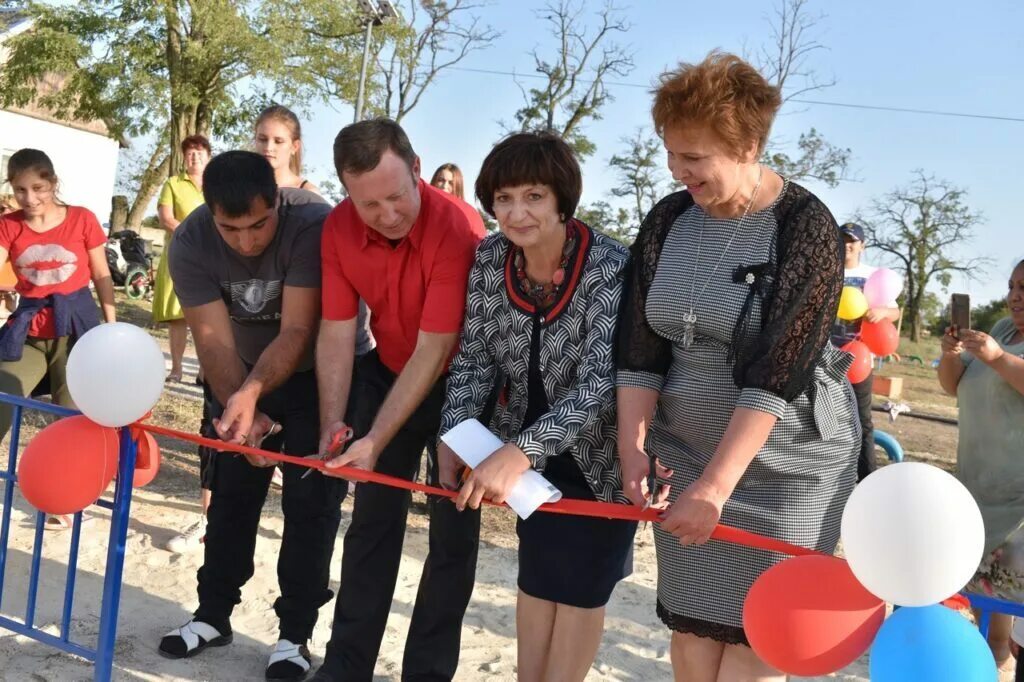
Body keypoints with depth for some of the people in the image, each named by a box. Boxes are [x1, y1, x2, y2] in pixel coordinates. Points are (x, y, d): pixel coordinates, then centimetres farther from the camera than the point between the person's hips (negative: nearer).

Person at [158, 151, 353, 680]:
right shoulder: (190, 243, -21)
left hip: (319, 373, -3)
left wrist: (252, 393, -48)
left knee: (310, 501, -3)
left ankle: (295, 631, 10)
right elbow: (213, 338, -22)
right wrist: (238, 405, -36)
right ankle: (213, 613, 27)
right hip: (242, 378, 4)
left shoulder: (313, 225, -33)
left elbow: (297, 333, -34)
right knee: (231, 493, 11)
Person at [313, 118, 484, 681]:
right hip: (388, 373, 5)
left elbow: (433, 351, -30)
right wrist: (332, 425, -18)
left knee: (453, 530, 2)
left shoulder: (458, 229, -31)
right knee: (373, 518, 9)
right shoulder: (339, 228, -15)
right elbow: (337, 331, -10)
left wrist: (375, 440, -32)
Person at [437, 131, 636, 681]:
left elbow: (601, 381, -33)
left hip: (597, 451, -4)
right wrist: (452, 438, -19)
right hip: (528, 449, 5)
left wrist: (519, 452, -43)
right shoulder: (488, 261, -11)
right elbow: (473, 359, -4)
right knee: (535, 576, 16)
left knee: (579, 586, 8)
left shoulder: (611, 268, -27)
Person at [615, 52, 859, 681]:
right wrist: (633, 450, -14)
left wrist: (714, 487, -25)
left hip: (788, 463, -4)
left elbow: (777, 372, -22)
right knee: (691, 624, 7)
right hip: (685, 452, 4)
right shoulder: (668, 221, -1)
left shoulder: (807, 228, -16)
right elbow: (639, 347, -3)